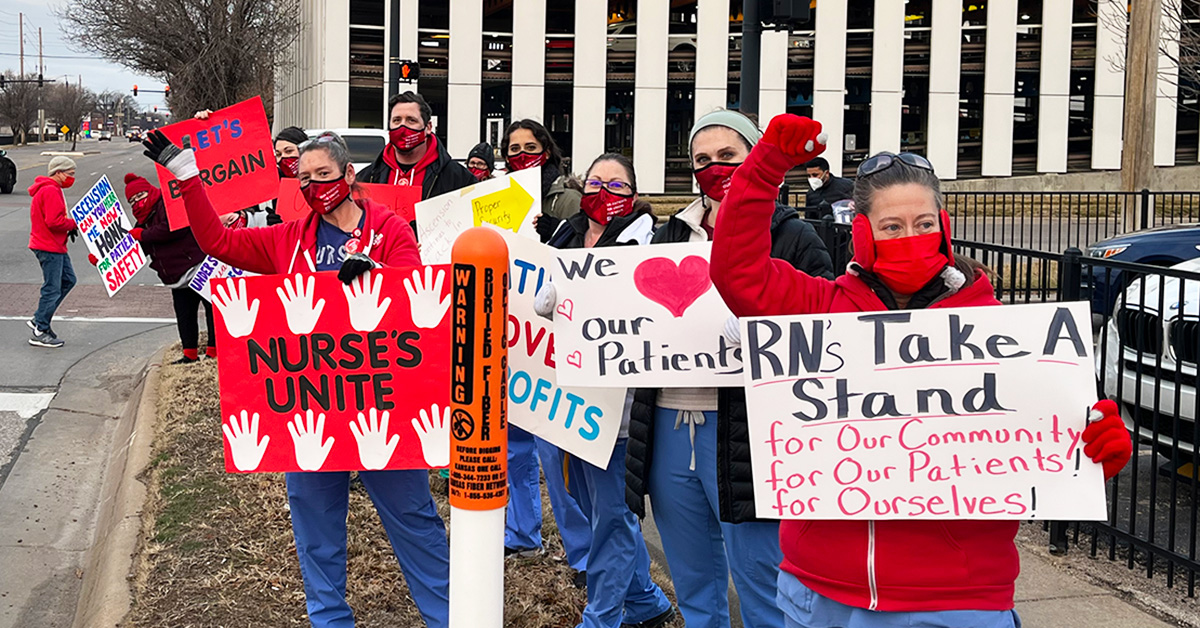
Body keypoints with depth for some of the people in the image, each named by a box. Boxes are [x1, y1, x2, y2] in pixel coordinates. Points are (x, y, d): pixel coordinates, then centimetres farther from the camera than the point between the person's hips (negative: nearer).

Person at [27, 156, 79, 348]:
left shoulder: (52, 190, 17)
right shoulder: (51, 191, -18)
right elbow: (54, 221, -26)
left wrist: (70, 224, 6)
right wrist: (74, 224, -10)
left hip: (55, 246, 11)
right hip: (49, 247, -11)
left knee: (68, 280, 16)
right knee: (52, 289, -6)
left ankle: (39, 320, 18)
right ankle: (40, 332, 1)